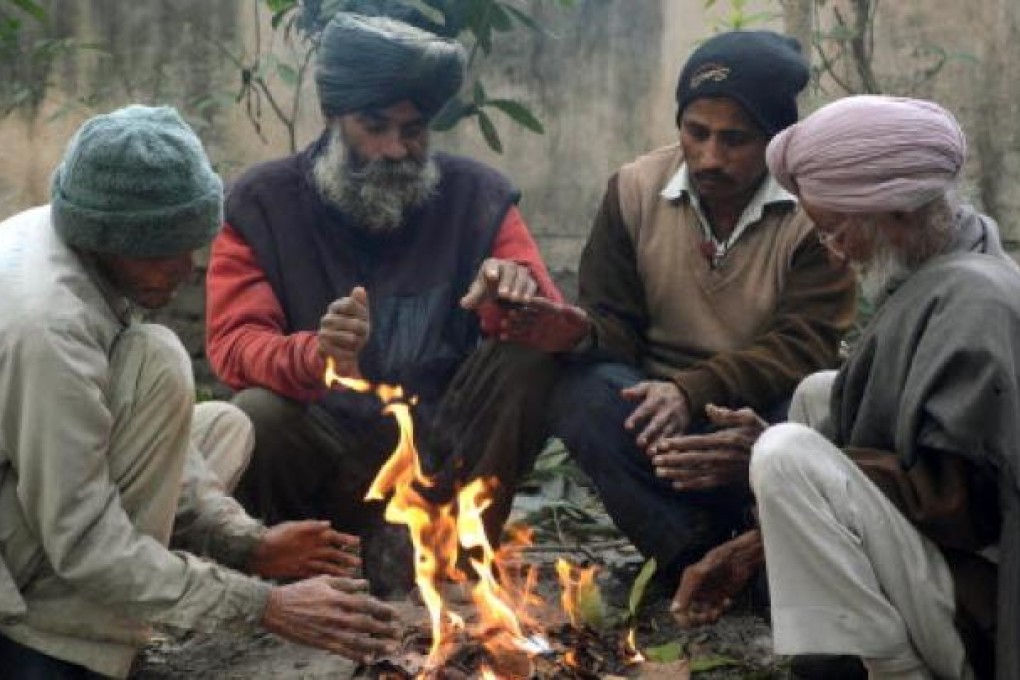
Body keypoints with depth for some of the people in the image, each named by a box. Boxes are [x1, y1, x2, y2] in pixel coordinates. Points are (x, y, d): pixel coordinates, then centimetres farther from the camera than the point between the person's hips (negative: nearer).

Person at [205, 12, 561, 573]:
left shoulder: (477, 195, 1)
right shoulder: (263, 201, -2)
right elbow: (234, 345, -13)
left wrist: (518, 299, -30)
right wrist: (314, 356, -37)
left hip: (443, 455, 2)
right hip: (326, 458, -1)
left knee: (530, 359, -22)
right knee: (257, 416, -32)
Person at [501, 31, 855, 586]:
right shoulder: (635, 190, 0)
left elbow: (803, 347, -18)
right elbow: (617, 326, 1)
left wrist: (693, 392, -32)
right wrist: (583, 334, -25)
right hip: (659, 412, 3)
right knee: (579, 390, -27)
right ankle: (699, 556, -23)